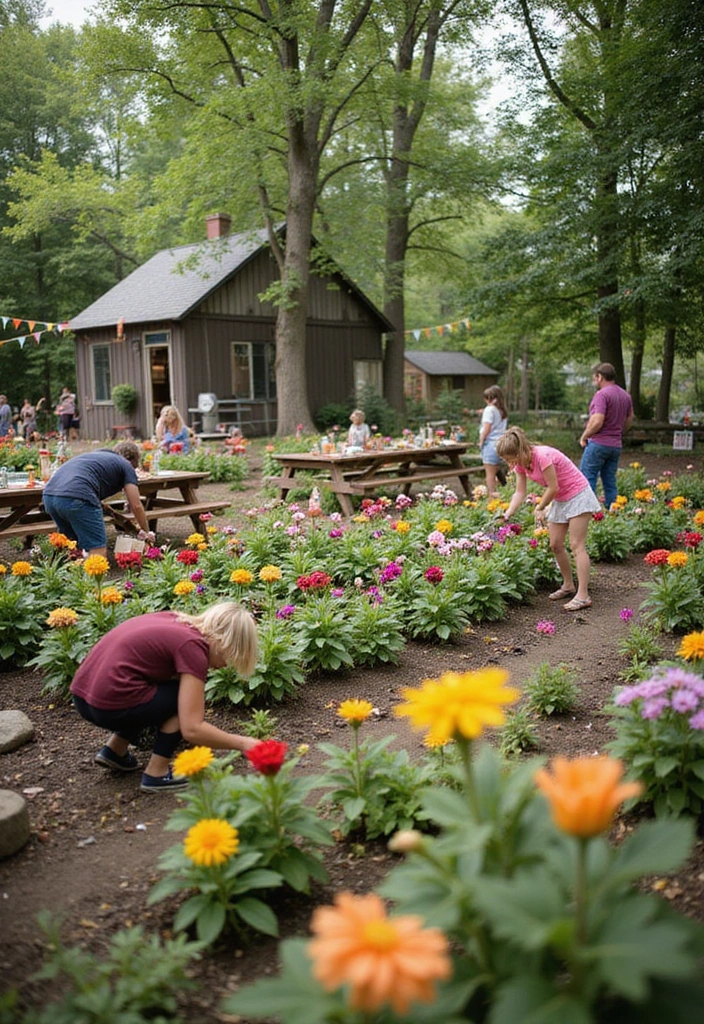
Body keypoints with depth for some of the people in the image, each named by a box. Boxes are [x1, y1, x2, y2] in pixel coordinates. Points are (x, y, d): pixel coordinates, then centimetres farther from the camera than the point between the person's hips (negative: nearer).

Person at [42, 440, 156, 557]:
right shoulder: (126, 465, 18)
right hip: (75, 497, -8)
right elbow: (136, 505, 14)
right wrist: (146, 532, 30)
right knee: (98, 551, -1)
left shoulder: (94, 455, 36)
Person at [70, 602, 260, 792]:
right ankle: (156, 774, 5)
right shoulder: (192, 647, -11)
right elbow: (192, 729, -16)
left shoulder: (173, 620, 12)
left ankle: (114, 751, 20)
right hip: (111, 706, -9)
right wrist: (243, 743, -4)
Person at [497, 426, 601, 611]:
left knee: (577, 545, -12)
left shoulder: (542, 456, -30)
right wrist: (507, 514, -15)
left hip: (578, 496, -8)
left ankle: (583, 596, -12)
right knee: (555, 545, 8)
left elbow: (553, 488, -23)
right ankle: (568, 586, 24)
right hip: (560, 500, 8)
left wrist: (539, 508, -9)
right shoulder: (521, 463, -4)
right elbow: (520, 493, -3)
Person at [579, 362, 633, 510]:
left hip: (598, 443, -8)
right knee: (610, 482, 12)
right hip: (616, 445, 8)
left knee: (587, 479, -3)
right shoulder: (626, 395, 13)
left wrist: (584, 436, -9)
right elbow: (630, 419, 22)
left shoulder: (602, 394, -14)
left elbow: (597, 421, -22)